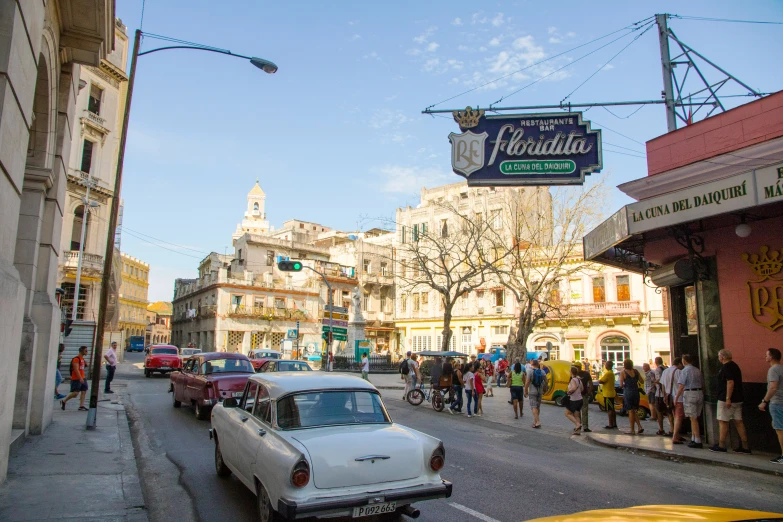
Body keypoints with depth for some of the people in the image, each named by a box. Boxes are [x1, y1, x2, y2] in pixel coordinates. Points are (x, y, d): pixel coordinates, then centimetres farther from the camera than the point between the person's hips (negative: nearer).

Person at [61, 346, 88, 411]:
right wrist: (80, 378, -27)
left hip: (82, 378, 9)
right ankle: (63, 401, 15)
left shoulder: (82, 358, 15)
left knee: (84, 391, 1)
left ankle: (81, 406, 2)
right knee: (75, 393, -7)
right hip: (76, 379, -9)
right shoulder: (76, 359, -14)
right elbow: (76, 369, -22)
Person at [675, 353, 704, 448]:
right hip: (699, 393, 7)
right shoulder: (698, 370, 12)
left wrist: (676, 398, -8)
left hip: (689, 394, -7)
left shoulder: (685, 370, -8)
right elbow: (702, 385, 15)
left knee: (693, 419, -4)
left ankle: (697, 441, -5)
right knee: (694, 418, 15)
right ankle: (693, 439, 20)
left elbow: (681, 386, -13)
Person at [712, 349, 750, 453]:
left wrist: (728, 399, -24)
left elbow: (730, 382, -23)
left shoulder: (726, 367, -15)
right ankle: (745, 447, 10)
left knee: (723, 422, -2)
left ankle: (721, 446, 1)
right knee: (738, 422, 10)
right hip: (737, 399, 9)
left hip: (726, 399, -9)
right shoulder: (735, 366, 16)